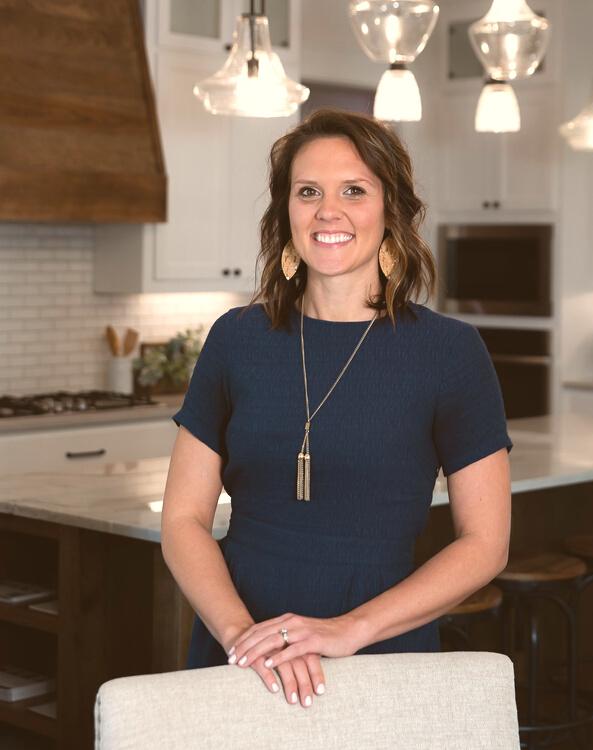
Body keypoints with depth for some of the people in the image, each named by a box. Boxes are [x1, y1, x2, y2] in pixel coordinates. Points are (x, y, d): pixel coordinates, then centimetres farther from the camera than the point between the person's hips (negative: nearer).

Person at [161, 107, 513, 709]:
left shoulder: (448, 351, -6)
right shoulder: (237, 338, 1)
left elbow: (485, 544, -5)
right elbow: (183, 519, 1)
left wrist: (349, 630, -16)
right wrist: (241, 633, -15)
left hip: (384, 661, -2)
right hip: (235, 663, 2)